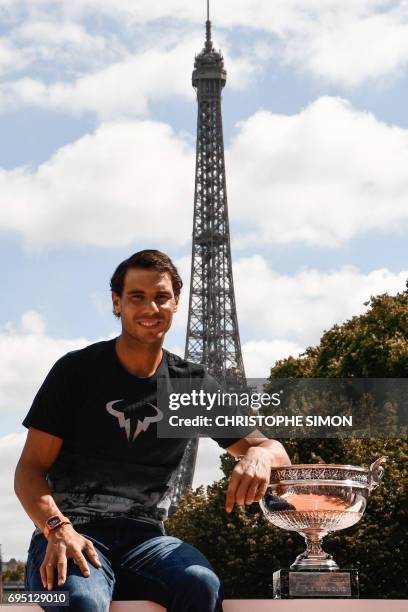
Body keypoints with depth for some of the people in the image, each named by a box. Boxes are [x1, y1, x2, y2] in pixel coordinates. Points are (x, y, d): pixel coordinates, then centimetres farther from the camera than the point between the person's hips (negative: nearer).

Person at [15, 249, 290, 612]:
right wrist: (58, 529, -18)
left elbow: (275, 450, 14)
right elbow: (31, 468, 4)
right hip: (73, 531, -3)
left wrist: (259, 455, -13)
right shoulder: (77, 371, 7)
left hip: (144, 539, 3)